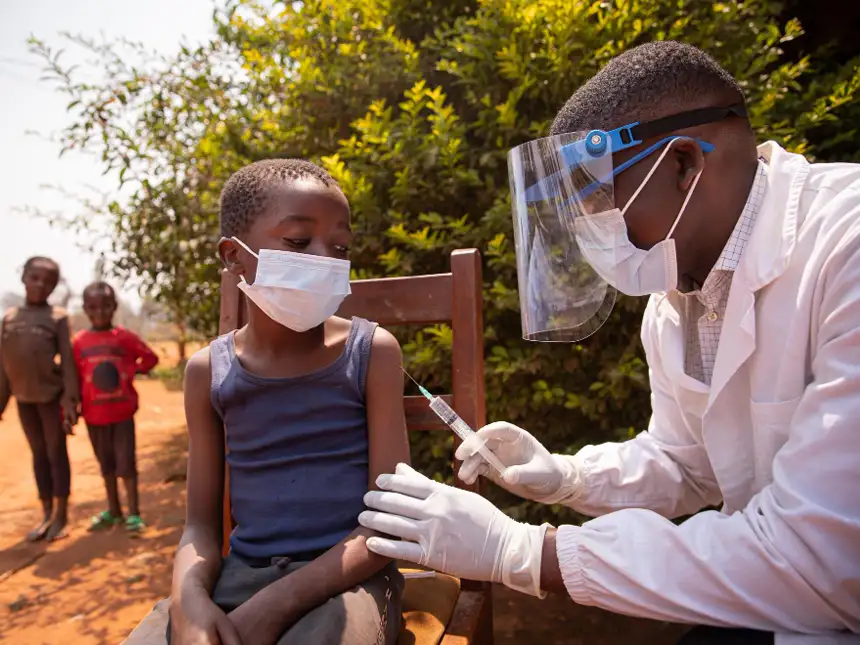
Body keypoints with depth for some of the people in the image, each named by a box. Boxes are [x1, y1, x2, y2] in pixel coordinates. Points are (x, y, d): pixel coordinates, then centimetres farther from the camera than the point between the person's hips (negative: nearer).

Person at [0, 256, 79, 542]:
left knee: (56, 453, 4)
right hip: (24, 398, 4)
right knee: (38, 454, 13)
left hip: (52, 396, -4)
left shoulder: (58, 317, -5)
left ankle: (61, 514, 14)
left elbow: (67, 360, -9)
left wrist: (70, 399, -15)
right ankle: (46, 513, 23)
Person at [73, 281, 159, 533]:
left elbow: (150, 357, 5)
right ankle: (113, 510, 27)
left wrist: (132, 371, -7)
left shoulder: (125, 337, -6)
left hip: (122, 411, -2)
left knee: (126, 462, 0)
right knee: (106, 463, 15)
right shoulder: (79, 341, -3)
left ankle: (134, 513, 7)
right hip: (94, 414, 2)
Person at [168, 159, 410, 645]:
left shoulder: (371, 352, -9)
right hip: (242, 571, 3)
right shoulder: (210, 372, 0)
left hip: (345, 576, -2)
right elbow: (202, 523, 4)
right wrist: (189, 598, -18)